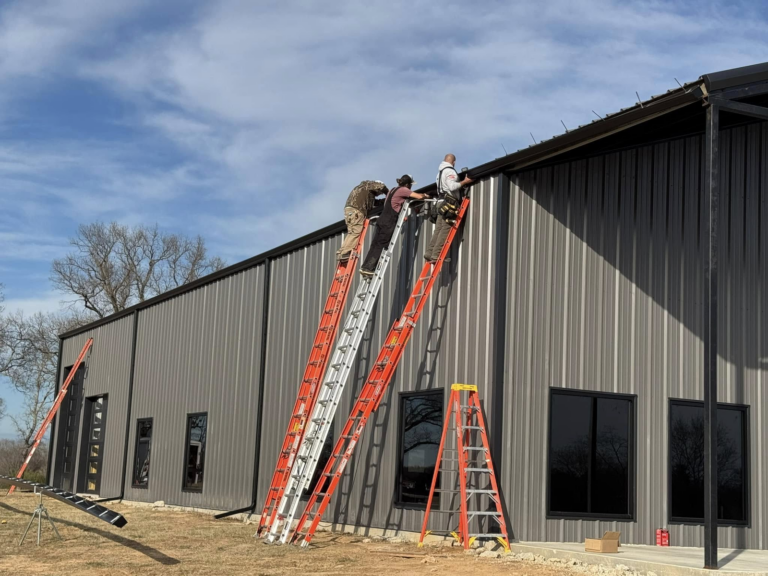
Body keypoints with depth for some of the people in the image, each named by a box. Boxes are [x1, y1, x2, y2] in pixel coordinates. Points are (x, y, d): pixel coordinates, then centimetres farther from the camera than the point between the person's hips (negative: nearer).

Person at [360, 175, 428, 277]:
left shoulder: (394, 189, 21)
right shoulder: (403, 190, -4)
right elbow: (419, 197, -10)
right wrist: (425, 195, 12)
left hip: (382, 219, 8)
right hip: (389, 222, -8)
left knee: (375, 244, 7)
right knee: (380, 245, -7)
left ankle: (366, 267, 5)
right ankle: (368, 268, -11)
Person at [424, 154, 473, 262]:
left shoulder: (440, 171, 22)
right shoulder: (450, 171, -8)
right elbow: (452, 186, -22)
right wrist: (464, 182, -12)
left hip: (442, 202, 9)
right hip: (450, 202, -9)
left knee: (438, 230, 7)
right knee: (445, 230, -11)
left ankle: (429, 253, 2)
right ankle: (436, 255, -16)